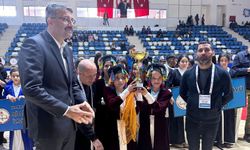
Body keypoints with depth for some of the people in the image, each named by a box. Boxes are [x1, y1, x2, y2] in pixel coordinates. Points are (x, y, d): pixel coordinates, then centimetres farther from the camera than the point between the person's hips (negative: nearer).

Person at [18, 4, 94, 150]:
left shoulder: (67, 50, 12)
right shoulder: (34, 44, -15)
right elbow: (31, 88, -24)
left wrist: (83, 102, -4)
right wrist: (66, 110, -23)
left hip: (69, 123, 8)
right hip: (49, 125, -8)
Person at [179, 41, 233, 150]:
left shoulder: (222, 74, -9)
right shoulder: (188, 73, -5)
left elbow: (229, 95, 3)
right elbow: (182, 93, 8)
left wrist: (217, 106, -2)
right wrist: (192, 104, 2)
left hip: (212, 120, -1)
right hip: (192, 120, 1)